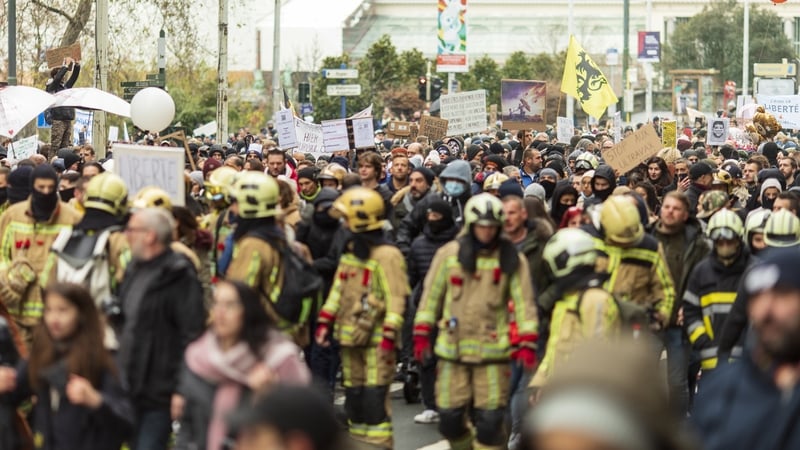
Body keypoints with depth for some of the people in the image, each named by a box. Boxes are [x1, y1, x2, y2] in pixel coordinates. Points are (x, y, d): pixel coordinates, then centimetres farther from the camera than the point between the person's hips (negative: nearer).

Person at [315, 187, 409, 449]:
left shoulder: (387, 255, -13)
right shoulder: (350, 252, 14)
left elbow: (396, 299, -18)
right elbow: (339, 289, 19)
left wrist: (389, 336, -24)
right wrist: (325, 322, 14)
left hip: (375, 338, -9)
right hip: (350, 336, 9)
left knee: (374, 398, -12)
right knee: (354, 395, 14)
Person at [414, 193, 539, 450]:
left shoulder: (512, 259, 1)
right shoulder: (449, 254, 3)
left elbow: (524, 303, 0)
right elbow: (431, 296, 9)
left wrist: (527, 344, -6)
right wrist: (421, 335, 6)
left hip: (493, 350, -2)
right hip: (453, 349, 2)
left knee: (490, 419, -4)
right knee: (449, 417, 6)